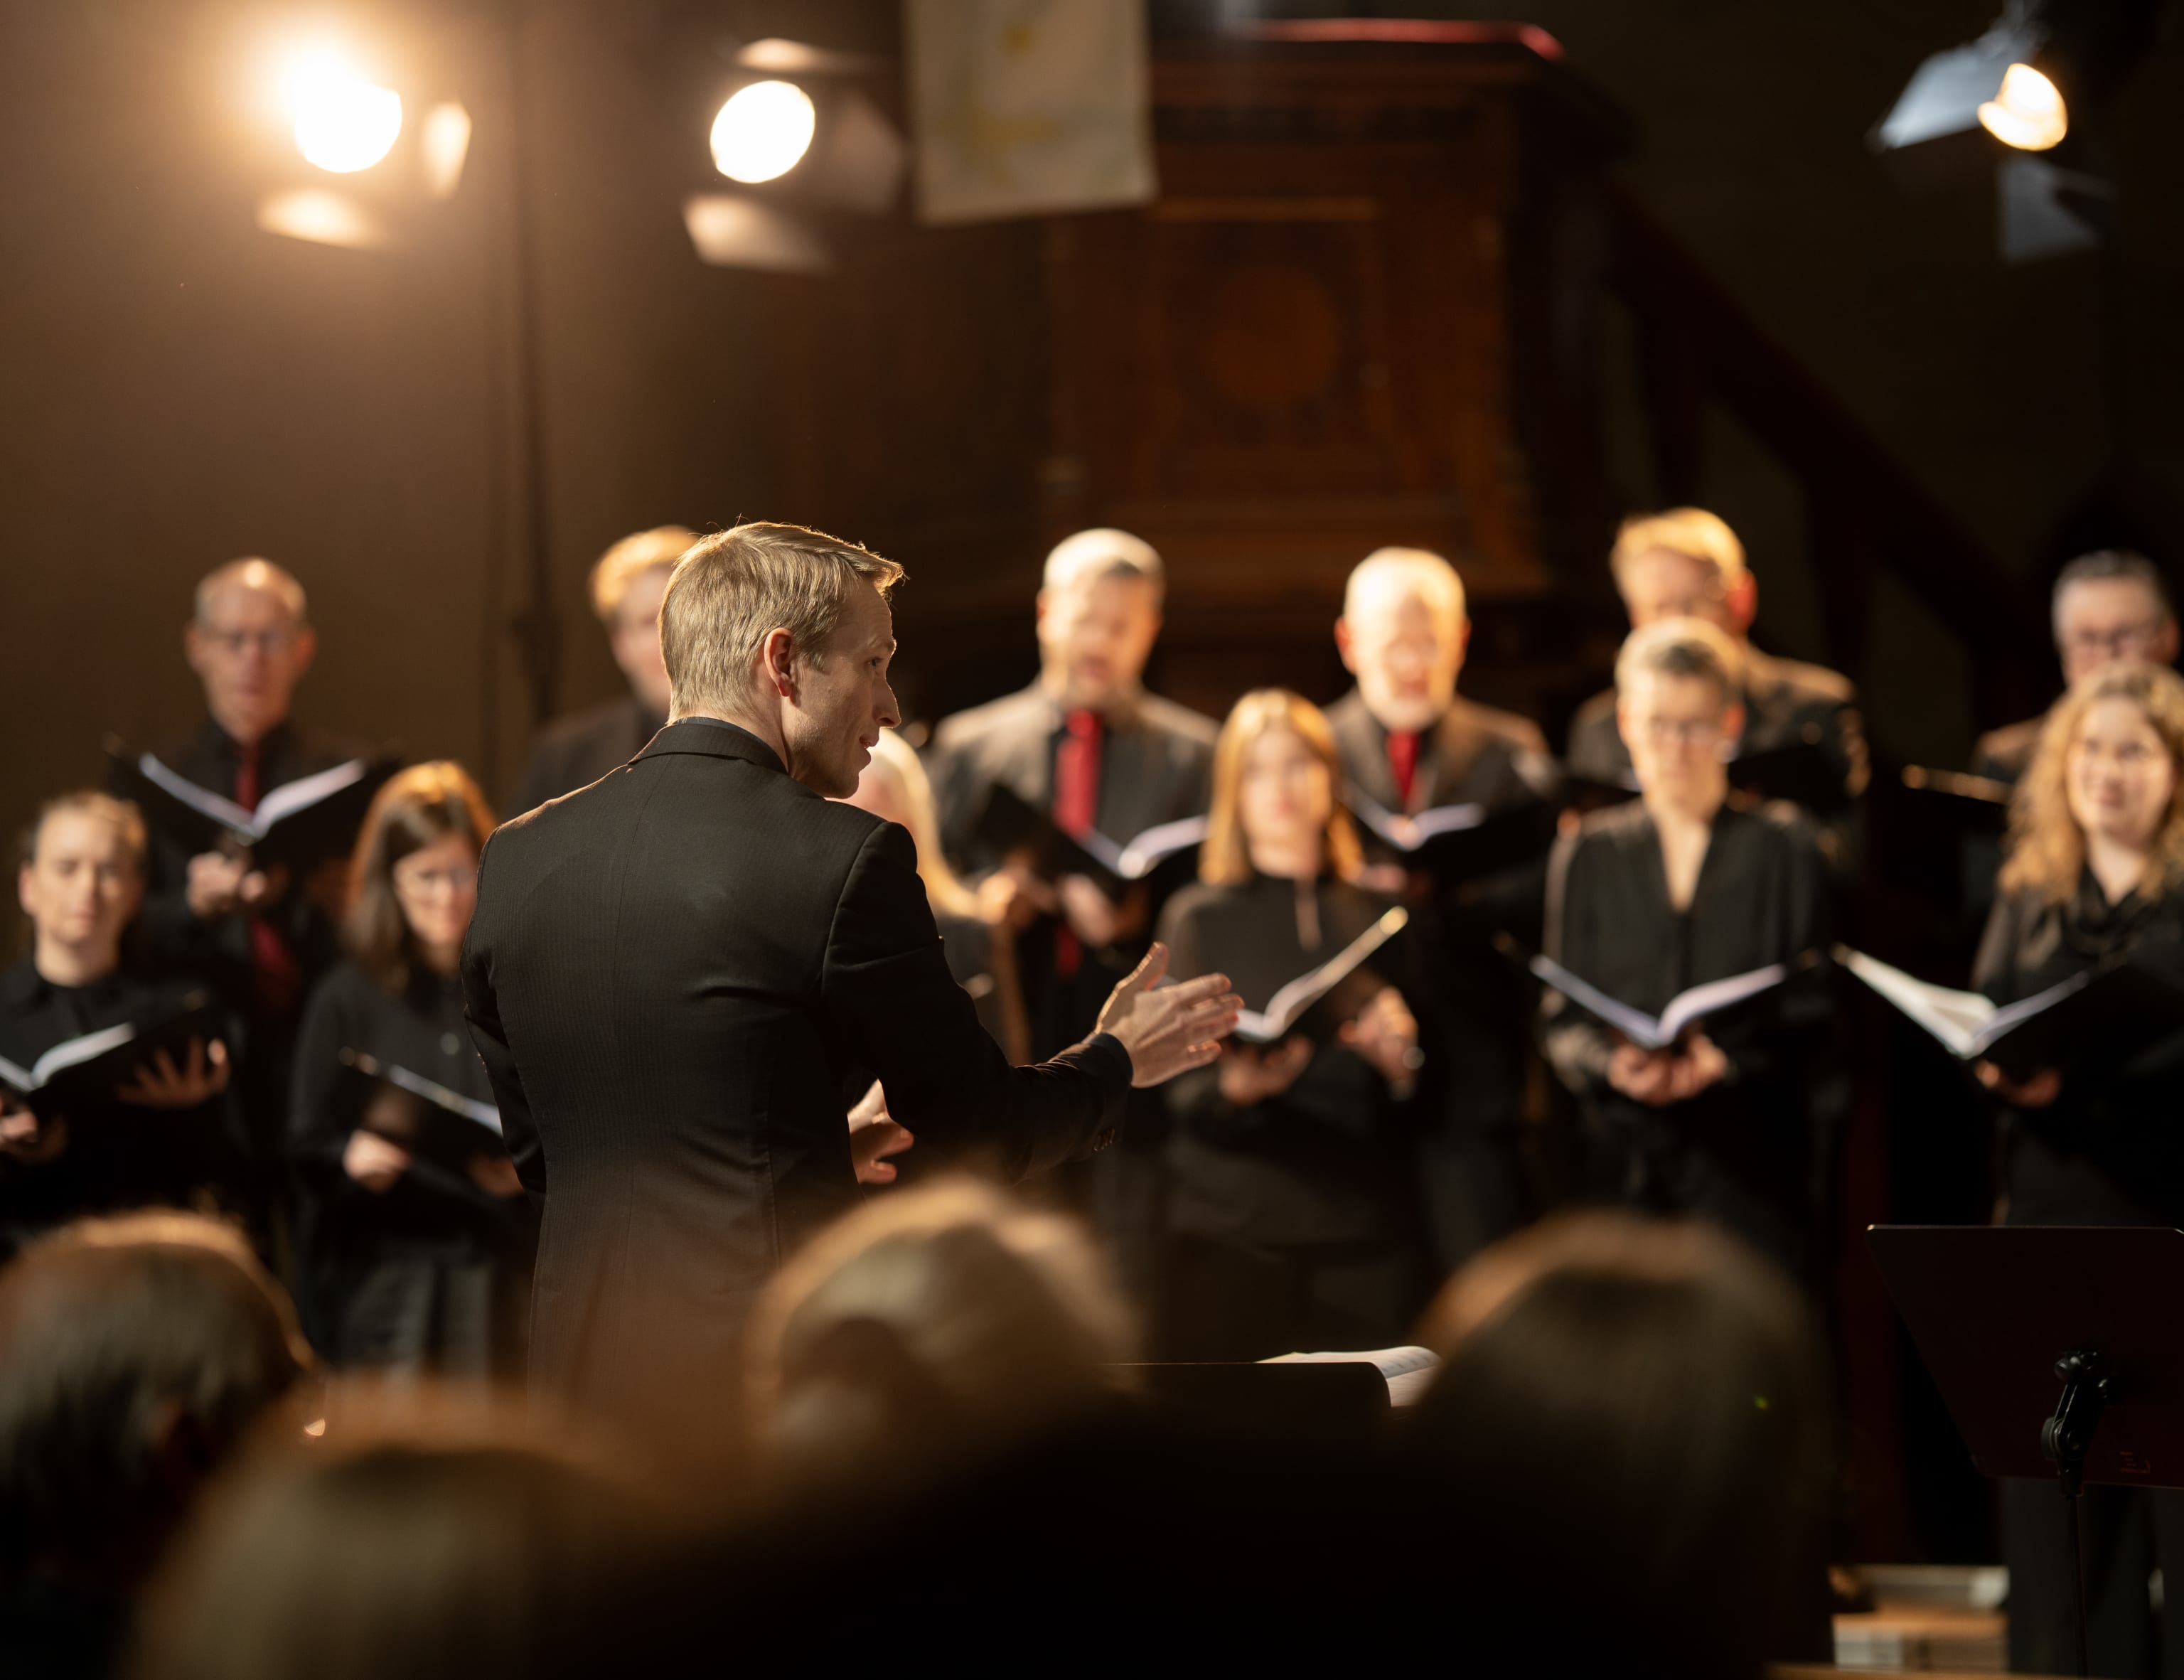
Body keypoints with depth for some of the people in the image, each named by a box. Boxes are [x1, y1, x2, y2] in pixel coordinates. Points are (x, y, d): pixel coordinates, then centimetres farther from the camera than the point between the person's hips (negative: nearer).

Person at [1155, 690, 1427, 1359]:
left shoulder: (1381, 914, 12)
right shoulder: (1198, 916, 6)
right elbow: (1180, 1092, 0)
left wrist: (1400, 1059, -10)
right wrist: (1234, 1087, -21)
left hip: (1368, 1229, 2)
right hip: (1233, 1229, -2)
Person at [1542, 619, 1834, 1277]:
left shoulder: (1784, 847, 8)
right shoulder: (1588, 853, 14)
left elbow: (1813, 1025, 2)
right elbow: (1563, 1023, 9)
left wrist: (1727, 1062, -16)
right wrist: (1612, 1065, -13)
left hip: (1752, 1169, -1)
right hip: (1620, 1165, 2)